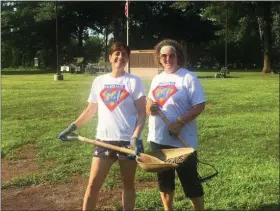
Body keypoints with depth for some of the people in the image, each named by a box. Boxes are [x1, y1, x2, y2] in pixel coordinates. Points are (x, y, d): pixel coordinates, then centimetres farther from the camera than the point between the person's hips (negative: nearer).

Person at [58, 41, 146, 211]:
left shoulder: (134, 81, -2)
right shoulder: (99, 81, 7)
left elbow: (142, 113, -7)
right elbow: (90, 110, 15)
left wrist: (136, 136, -21)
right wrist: (72, 128, 9)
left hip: (128, 140, -2)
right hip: (104, 140, 3)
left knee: (128, 184, 11)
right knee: (93, 184, 2)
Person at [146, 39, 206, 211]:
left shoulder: (188, 77, -9)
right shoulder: (157, 79, 11)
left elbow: (200, 105, -13)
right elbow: (148, 104, 17)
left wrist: (180, 123, -23)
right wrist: (149, 108, -7)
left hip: (182, 141, -6)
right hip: (158, 139, 6)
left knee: (190, 181, 4)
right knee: (164, 180, 17)